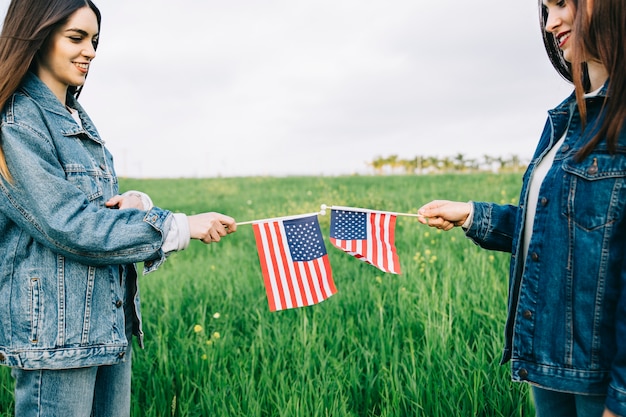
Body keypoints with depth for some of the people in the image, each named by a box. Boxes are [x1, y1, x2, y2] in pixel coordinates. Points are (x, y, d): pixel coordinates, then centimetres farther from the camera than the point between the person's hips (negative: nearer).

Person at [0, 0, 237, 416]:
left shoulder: (76, 118, 14)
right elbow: (69, 226, -20)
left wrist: (136, 201, -9)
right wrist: (182, 226, -18)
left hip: (111, 321, 8)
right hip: (54, 331, -8)